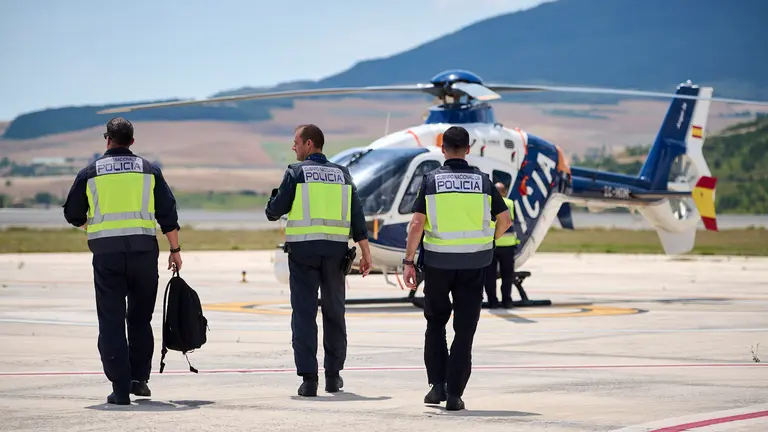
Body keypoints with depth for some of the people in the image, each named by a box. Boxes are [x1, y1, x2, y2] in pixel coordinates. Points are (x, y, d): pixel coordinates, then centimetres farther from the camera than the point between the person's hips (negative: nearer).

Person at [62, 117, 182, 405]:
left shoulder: (90, 173, 4)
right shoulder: (149, 171, 6)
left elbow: (73, 215, 12)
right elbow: (168, 213, 4)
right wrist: (175, 249, 12)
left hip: (106, 253, -1)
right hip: (143, 250, 1)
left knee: (111, 321, 1)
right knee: (140, 317, 16)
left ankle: (120, 388, -4)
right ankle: (139, 378, 13)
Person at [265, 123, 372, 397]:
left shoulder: (296, 172, -2)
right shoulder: (341, 174, 10)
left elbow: (275, 210, -4)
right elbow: (357, 216, 5)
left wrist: (271, 208, 20)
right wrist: (366, 252, 6)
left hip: (303, 249, -3)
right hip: (335, 250, 4)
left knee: (304, 312, -2)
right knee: (334, 312, 14)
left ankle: (308, 379, -10)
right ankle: (333, 376, 18)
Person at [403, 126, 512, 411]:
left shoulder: (431, 181, -3)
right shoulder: (482, 181, 1)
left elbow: (417, 224, -9)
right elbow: (505, 220, 3)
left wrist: (408, 262, -5)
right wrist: (488, 240, 22)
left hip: (438, 262, -1)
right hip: (474, 262, 1)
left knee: (435, 323, 17)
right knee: (464, 330, 5)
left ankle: (437, 385, 9)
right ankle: (454, 394, 1)